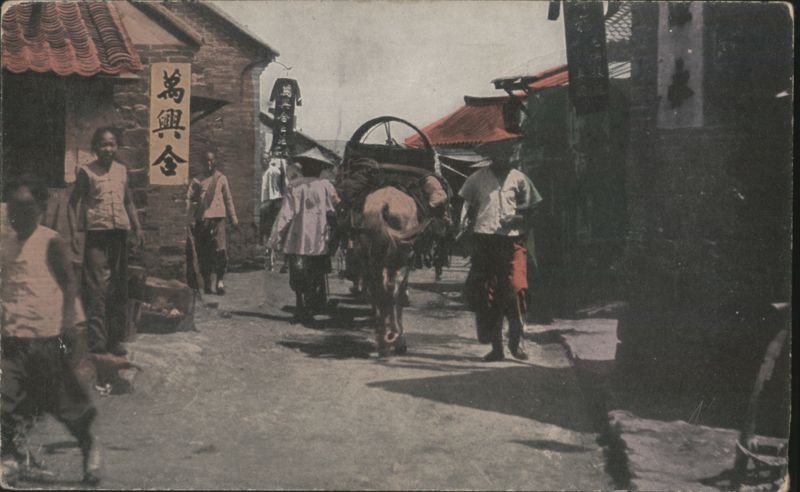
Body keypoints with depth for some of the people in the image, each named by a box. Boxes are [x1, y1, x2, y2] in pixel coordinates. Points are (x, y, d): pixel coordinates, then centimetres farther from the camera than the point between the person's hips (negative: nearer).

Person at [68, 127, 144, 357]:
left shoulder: (122, 171, 13)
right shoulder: (86, 172, 1)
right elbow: (73, 203, 2)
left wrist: (138, 228, 12)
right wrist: (74, 232, -7)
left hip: (120, 234, 5)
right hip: (96, 235, -5)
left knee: (119, 289, 7)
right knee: (96, 288, -8)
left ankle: (115, 338, 14)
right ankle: (97, 340, -5)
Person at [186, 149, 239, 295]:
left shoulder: (221, 178, 10)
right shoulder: (197, 180, 8)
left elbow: (228, 199, 13)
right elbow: (189, 199, 4)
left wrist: (233, 219, 12)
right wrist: (191, 219, -6)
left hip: (217, 219, -1)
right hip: (201, 221, 1)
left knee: (220, 250, -14)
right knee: (203, 253, 3)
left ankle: (220, 280, -3)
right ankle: (206, 282, 14)